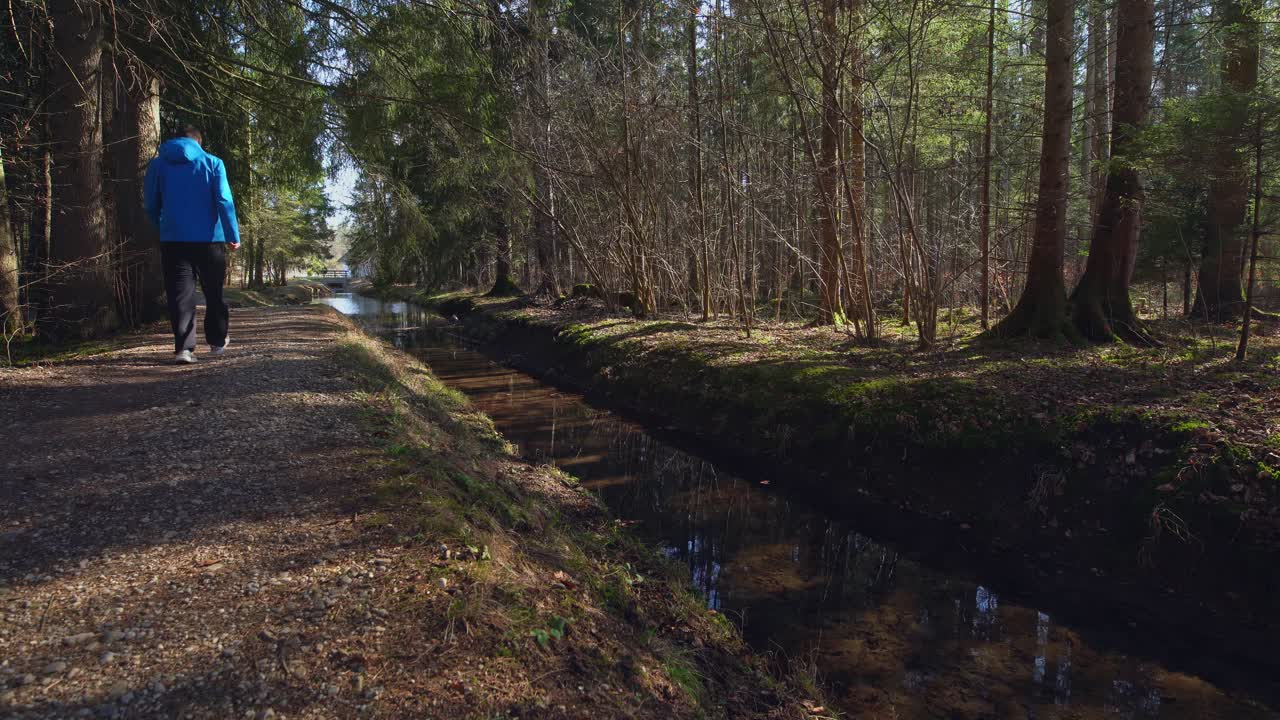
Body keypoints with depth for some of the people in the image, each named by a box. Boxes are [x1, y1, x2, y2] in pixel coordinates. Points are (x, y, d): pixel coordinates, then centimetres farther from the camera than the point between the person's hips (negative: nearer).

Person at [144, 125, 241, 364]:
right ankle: (217, 341, 23)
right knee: (214, 293, 14)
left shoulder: (158, 164, 8)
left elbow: (151, 205, 10)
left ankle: (184, 347, -10)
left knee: (180, 294, 0)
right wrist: (233, 235, -8)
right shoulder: (212, 163, 1)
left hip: (173, 240, 1)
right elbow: (225, 201, -8)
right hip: (209, 239, -1)